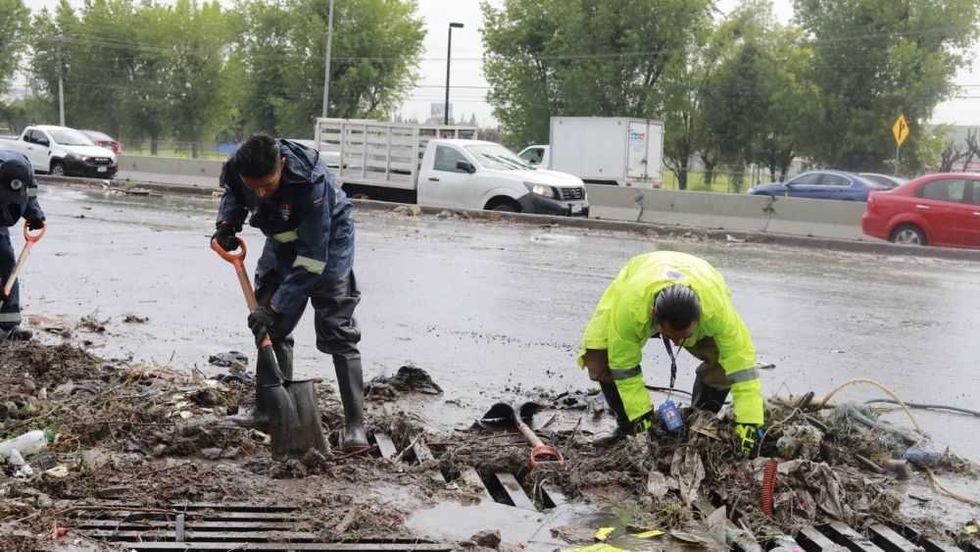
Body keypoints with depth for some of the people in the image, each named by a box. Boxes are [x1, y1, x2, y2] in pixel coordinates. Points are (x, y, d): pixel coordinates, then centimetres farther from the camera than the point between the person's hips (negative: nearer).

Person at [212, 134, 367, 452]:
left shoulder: (312, 183, -39)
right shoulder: (235, 168, -22)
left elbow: (311, 260, -34)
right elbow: (232, 193, 7)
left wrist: (275, 307, -33)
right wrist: (227, 223, -14)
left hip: (327, 240, -6)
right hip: (283, 239, 6)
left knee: (337, 331, -13)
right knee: (271, 327, 6)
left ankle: (355, 424, -12)